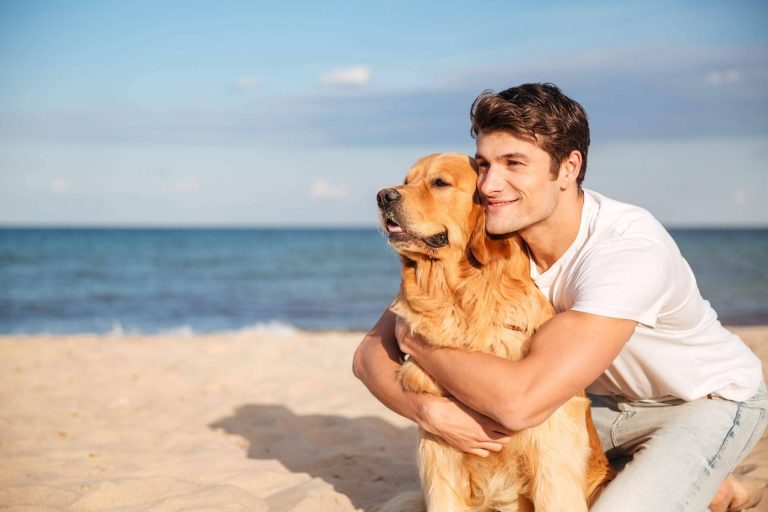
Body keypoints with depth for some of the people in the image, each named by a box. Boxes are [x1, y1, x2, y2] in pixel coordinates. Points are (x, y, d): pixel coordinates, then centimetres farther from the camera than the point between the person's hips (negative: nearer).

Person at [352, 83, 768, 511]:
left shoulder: (628, 247, -36)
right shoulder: (483, 243, -18)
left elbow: (523, 401, -45)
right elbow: (371, 354, -16)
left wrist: (416, 338, -30)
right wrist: (430, 411, -36)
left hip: (713, 399, -6)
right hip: (609, 398, 6)